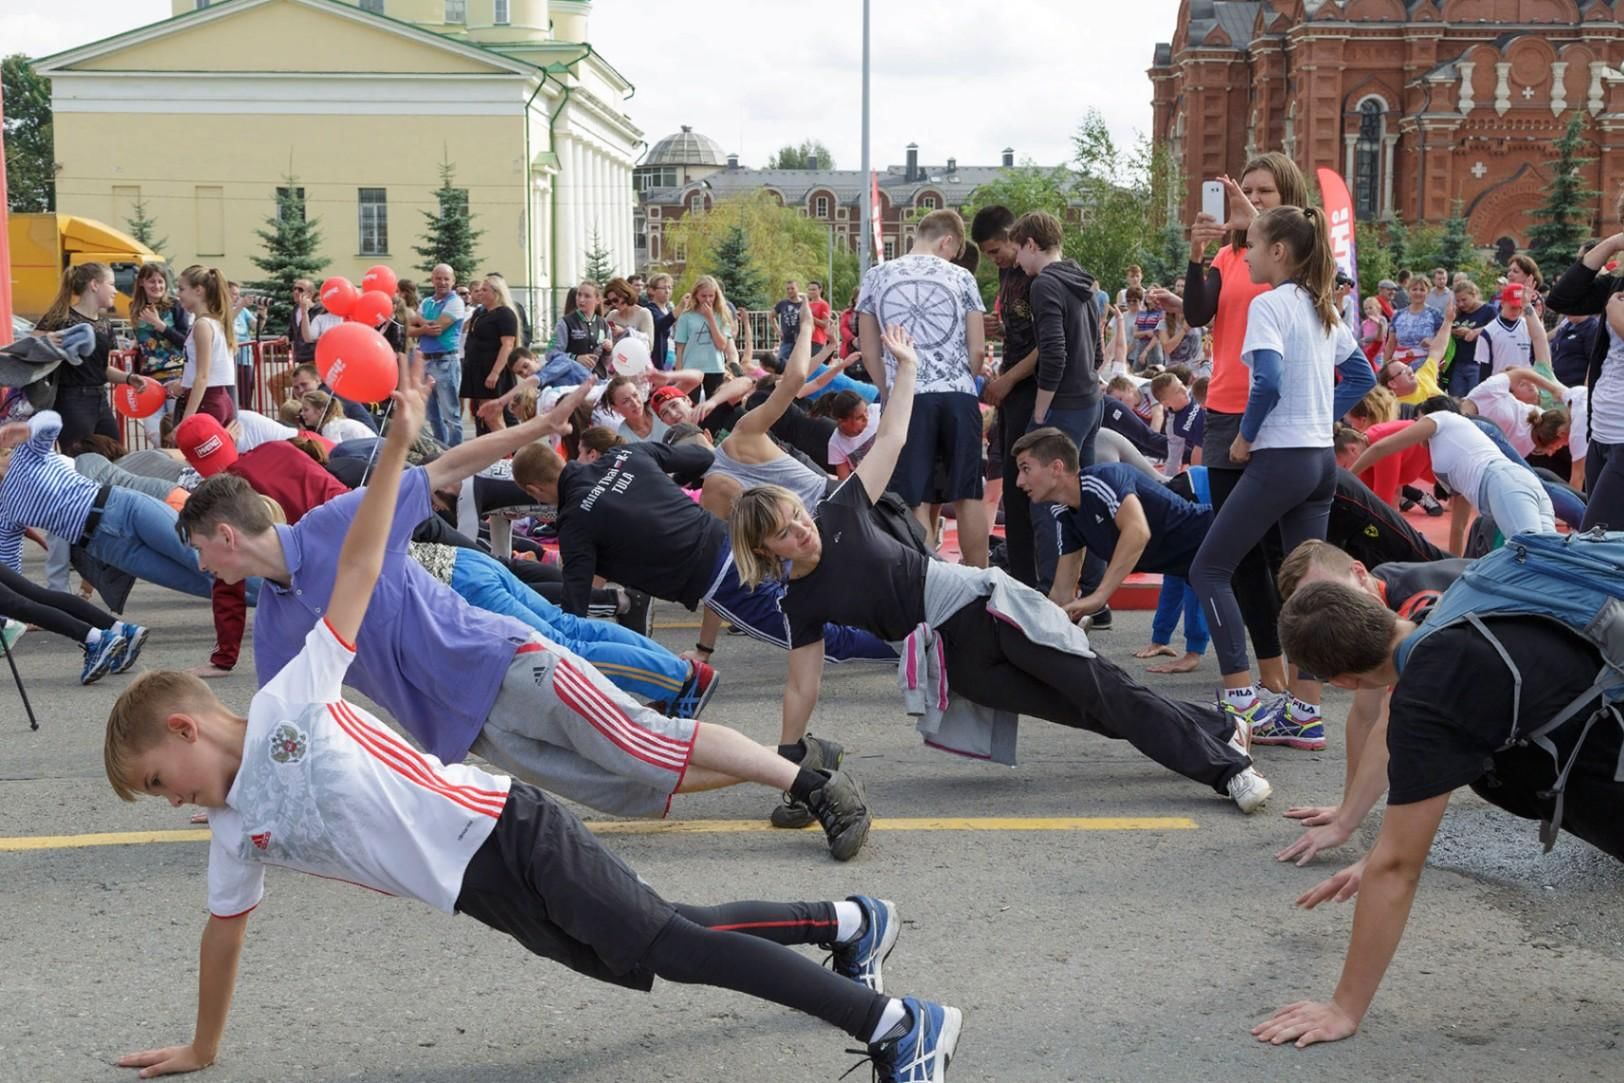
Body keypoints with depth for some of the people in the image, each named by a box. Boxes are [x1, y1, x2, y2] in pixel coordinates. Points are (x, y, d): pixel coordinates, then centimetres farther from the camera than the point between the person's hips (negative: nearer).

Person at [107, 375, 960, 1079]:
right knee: (676, 941, 13)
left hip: (505, 830, -7)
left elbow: (357, 566, -11)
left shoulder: (286, 705, -8)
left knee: (678, 945, -10)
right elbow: (224, 929, 24)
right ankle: (845, 922, 30)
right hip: (484, 891, 7)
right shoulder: (236, 833, 12)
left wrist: (397, 444, -16)